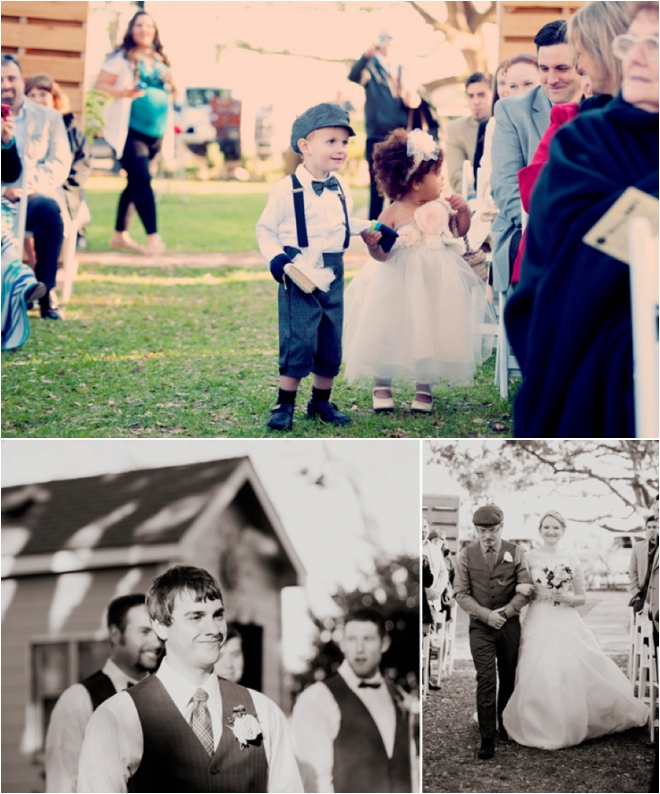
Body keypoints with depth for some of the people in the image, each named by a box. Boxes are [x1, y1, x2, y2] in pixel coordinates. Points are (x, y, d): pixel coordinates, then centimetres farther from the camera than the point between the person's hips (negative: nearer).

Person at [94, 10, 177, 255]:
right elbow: (100, 84, -6)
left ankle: (120, 235, 21)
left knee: (135, 182, 12)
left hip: (155, 131, 7)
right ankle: (153, 237, -14)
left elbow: (169, 92, 25)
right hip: (129, 130, -7)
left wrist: (173, 90, 1)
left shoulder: (160, 60, 15)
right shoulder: (122, 57, -3)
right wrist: (124, 92, -22)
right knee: (142, 180, -14)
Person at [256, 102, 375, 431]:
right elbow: (265, 229, -4)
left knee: (331, 343, 11)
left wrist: (371, 229, 10)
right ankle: (284, 405, 4)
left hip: (332, 273, 6)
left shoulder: (341, 189, 8)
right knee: (298, 341, -7)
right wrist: (274, 257, -18)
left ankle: (321, 401, 26)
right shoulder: (286, 189, -11)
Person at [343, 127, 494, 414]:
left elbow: (459, 231, 15)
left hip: (435, 281, 4)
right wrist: (373, 244, -37)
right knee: (388, 329, 1)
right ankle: (382, 385, 19)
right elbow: (383, 254, -16)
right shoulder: (393, 213, -14)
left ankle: (424, 388, 21)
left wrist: (463, 210, -2)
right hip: (401, 282, -3)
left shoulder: (440, 206, -1)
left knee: (431, 333, 5)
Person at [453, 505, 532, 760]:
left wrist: (506, 611, -16)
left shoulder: (514, 553, 1)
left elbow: (525, 588, -2)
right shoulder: (467, 555, 0)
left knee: (508, 678, 11)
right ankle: (487, 738, -7)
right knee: (486, 680, -9)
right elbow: (461, 593, -2)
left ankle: (505, 724, 31)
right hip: (480, 626, -1)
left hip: (509, 624, 1)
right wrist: (486, 614, -15)